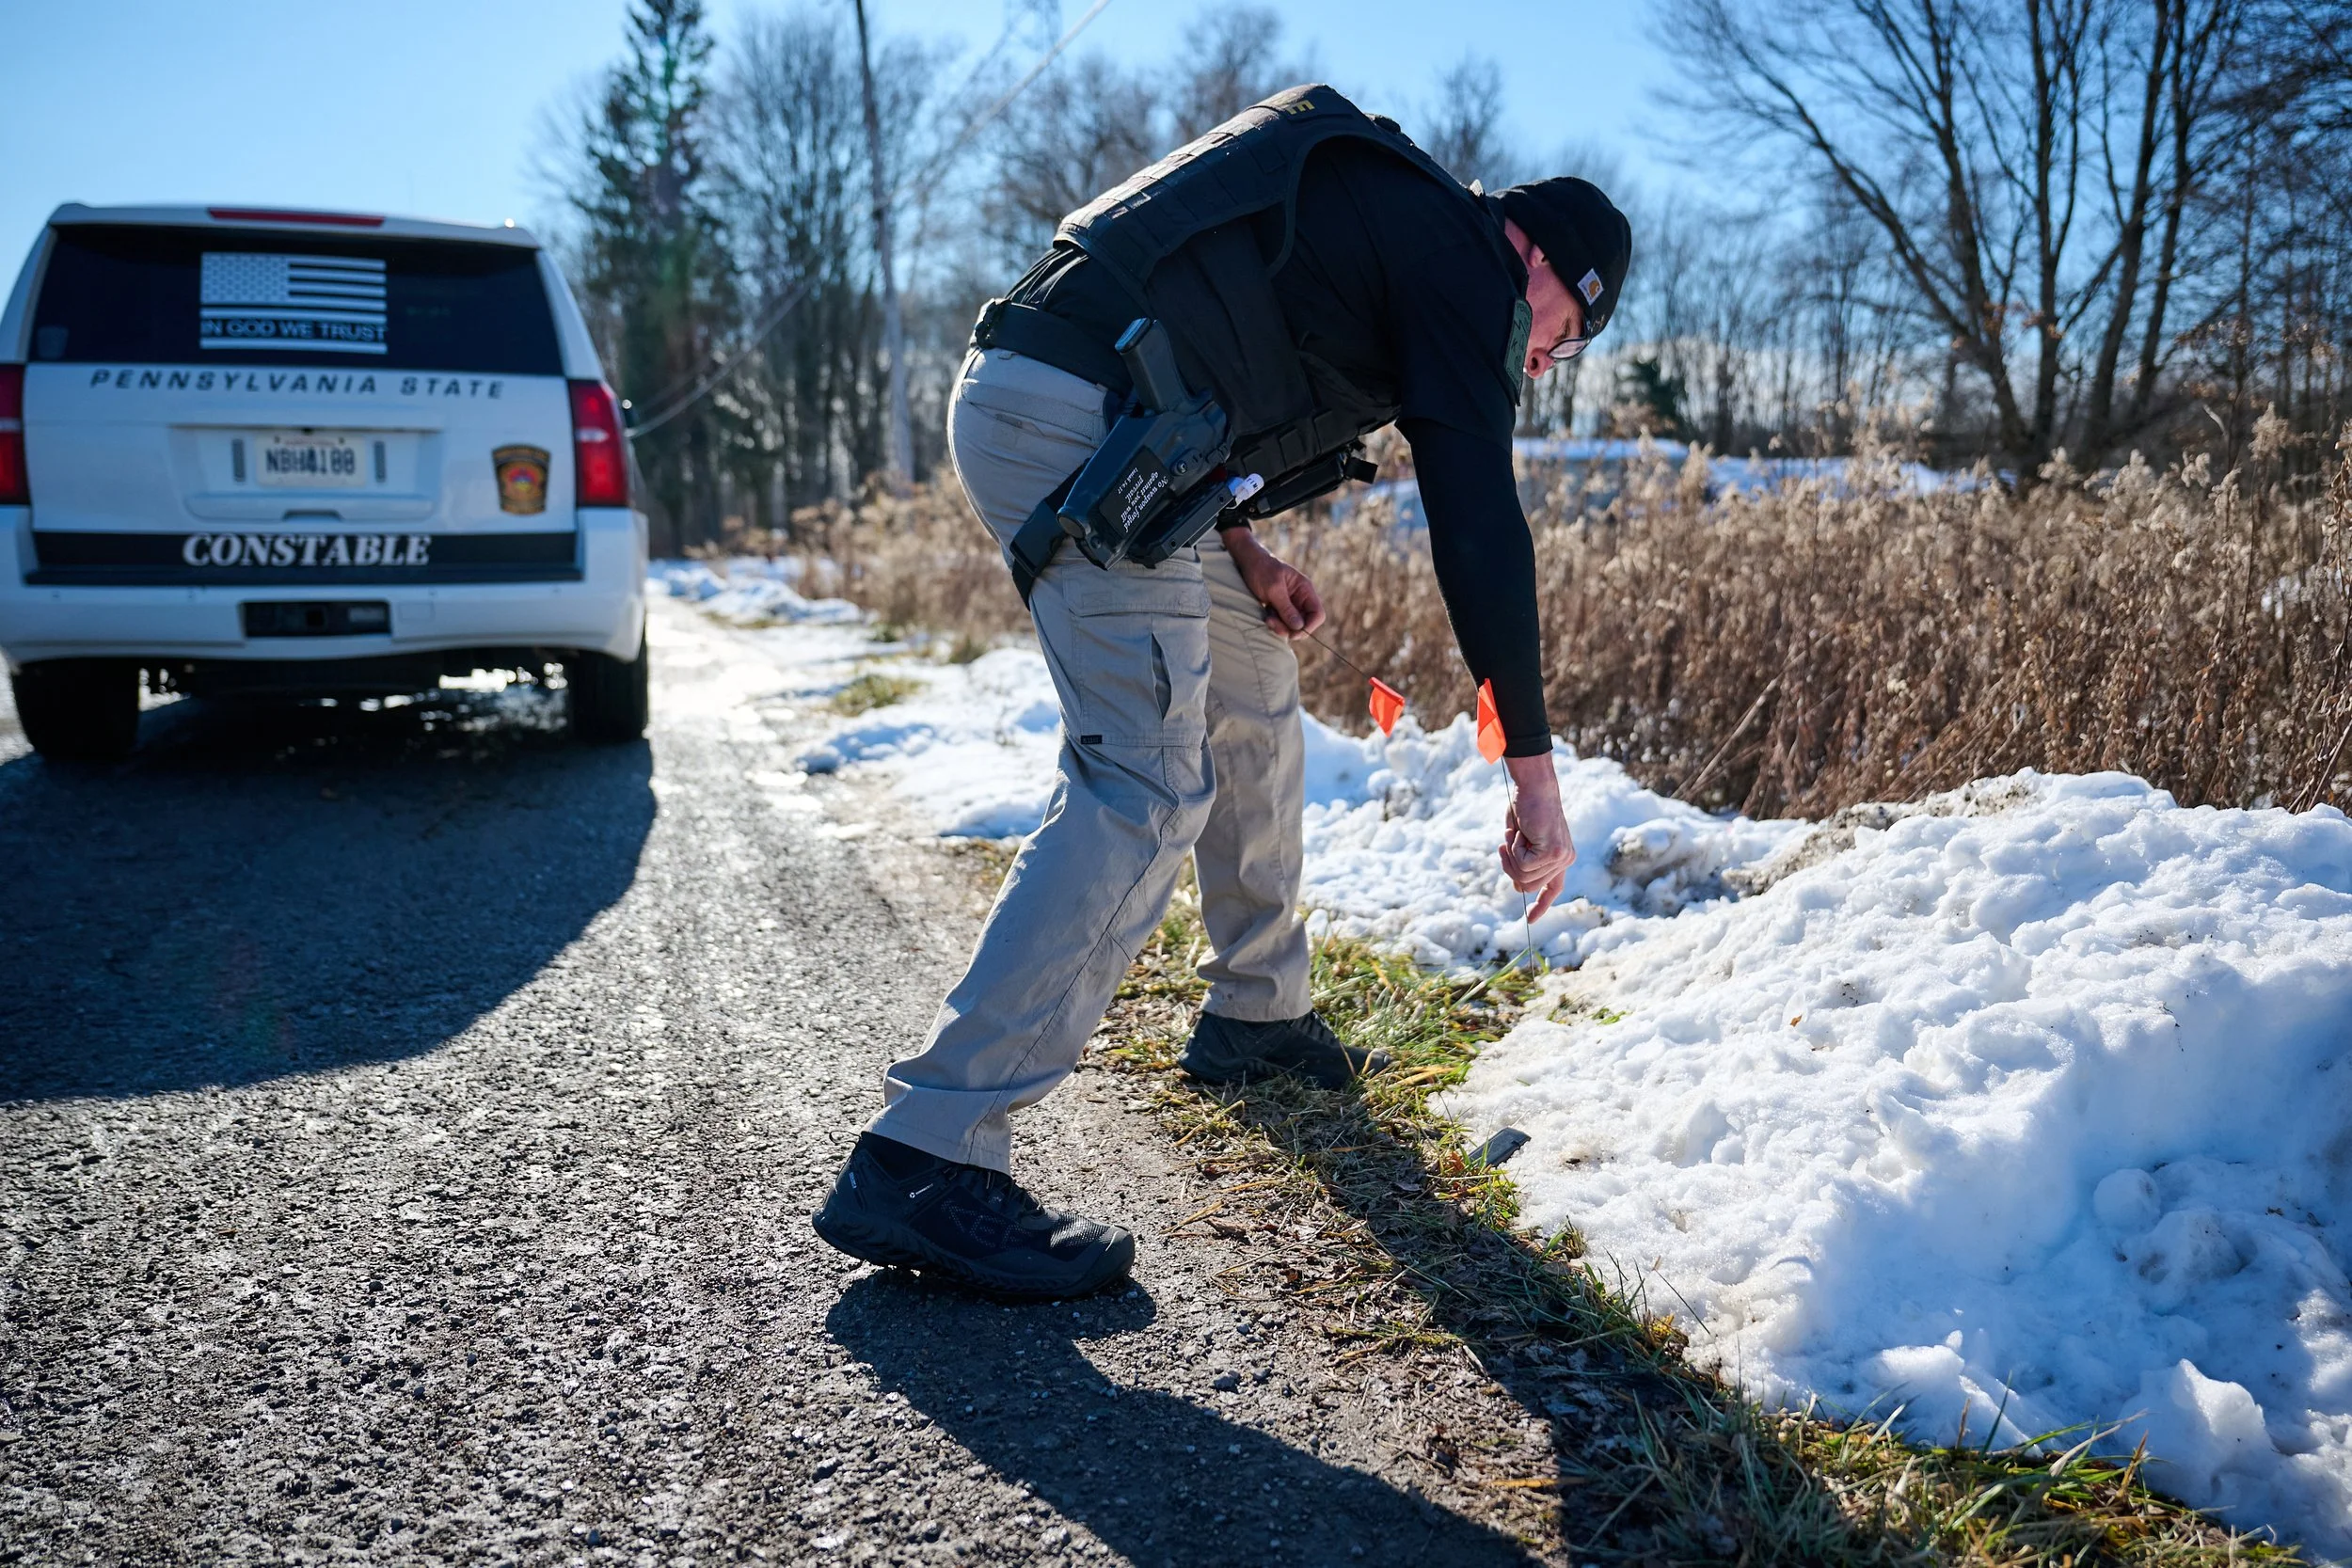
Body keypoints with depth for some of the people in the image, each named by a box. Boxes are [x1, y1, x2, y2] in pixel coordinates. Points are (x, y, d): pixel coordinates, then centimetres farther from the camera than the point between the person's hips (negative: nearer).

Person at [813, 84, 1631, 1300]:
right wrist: (1534, 772, -6)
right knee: (1149, 788, -15)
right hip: (1079, 422, -10)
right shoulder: (1460, 264, 0)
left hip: (1018, 395, 10)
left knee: (1253, 681, 20)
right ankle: (925, 1157, -18)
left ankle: (1256, 1016, 31)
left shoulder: (1374, 213, 29)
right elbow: (1478, 522, -8)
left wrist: (1242, 554, 16)